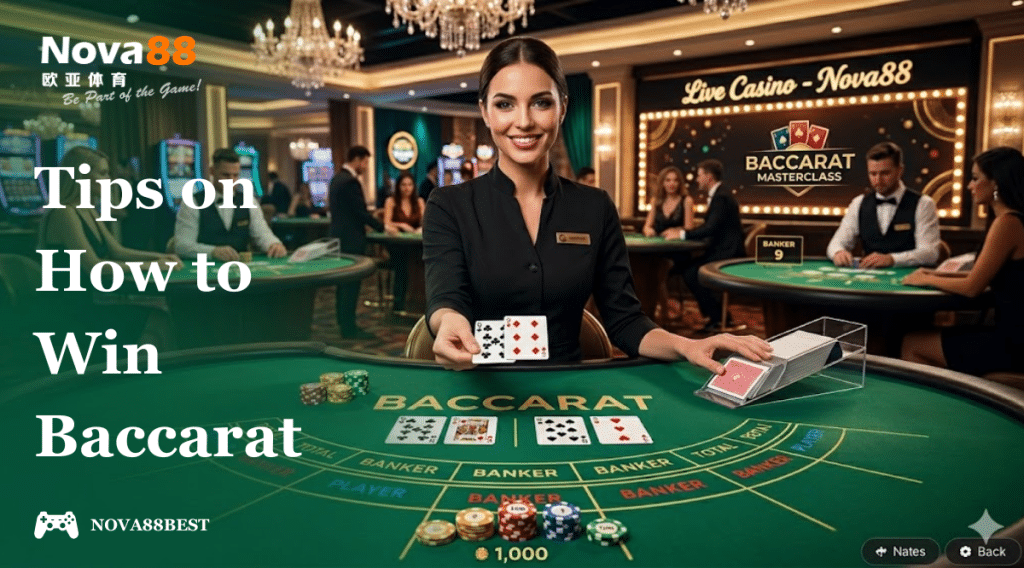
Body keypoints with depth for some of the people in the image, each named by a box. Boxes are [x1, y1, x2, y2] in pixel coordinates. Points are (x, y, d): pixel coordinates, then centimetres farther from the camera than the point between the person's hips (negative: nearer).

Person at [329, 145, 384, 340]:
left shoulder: (337, 178, 12)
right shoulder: (350, 181, -18)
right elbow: (361, 212, -19)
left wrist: (367, 224, 20)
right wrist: (382, 227, -9)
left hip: (340, 236, 10)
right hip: (351, 239, -10)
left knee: (344, 282, 14)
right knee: (351, 283, -4)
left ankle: (344, 324, 22)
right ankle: (349, 328, 1)